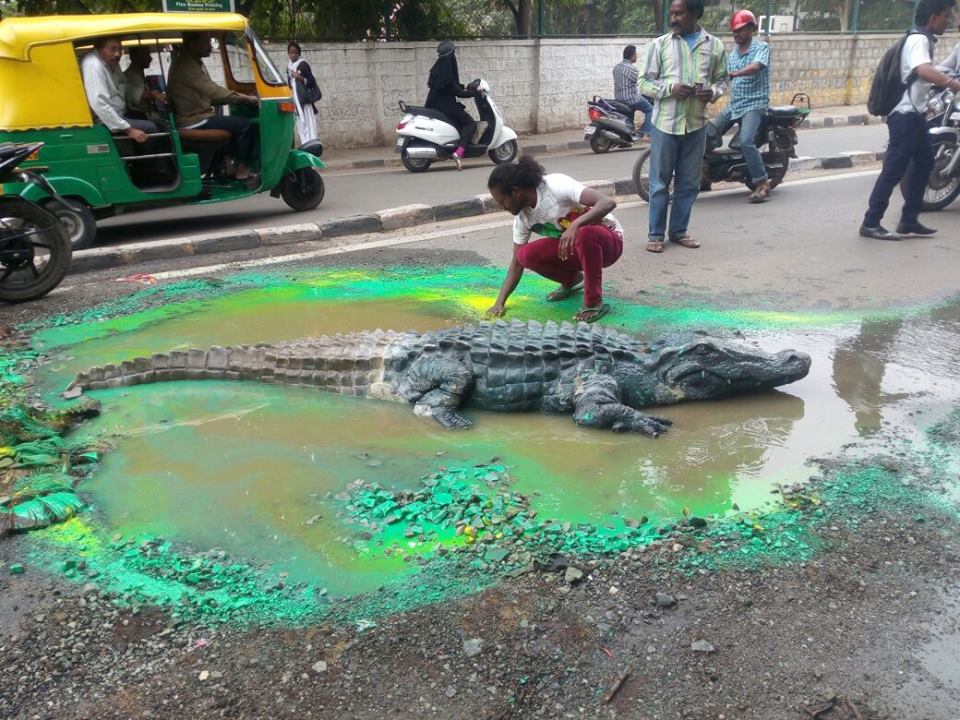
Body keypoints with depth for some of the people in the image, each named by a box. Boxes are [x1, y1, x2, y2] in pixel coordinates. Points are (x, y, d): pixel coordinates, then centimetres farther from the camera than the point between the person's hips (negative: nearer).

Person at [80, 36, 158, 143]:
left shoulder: (112, 62, 7)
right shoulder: (93, 65, -22)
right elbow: (100, 105, -30)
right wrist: (128, 130, -29)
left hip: (118, 115, 10)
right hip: (105, 122, -10)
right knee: (150, 128, -18)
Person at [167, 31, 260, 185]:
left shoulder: (193, 63, 16)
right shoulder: (186, 64, -17)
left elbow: (209, 95, 15)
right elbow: (213, 92, -26)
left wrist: (242, 97, 3)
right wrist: (246, 98, -21)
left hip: (197, 117, 10)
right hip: (194, 122, -10)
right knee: (243, 125, -12)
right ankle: (242, 171, -4)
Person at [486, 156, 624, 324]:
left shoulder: (556, 185, -25)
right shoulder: (522, 215, -5)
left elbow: (608, 202, -34)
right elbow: (517, 263, 0)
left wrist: (575, 225, -47)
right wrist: (500, 302, -9)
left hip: (608, 240, -6)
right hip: (572, 248, 6)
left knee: (585, 234, -40)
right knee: (526, 255, -15)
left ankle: (594, 302, -22)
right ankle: (572, 280, 11)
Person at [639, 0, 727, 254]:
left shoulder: (714, 45, 7)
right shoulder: (659, 44, 1)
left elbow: (721, 79, 15)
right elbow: (644, 82, 1)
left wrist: (713, 92, -8)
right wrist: (670, 88, -16)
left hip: (696, 124, 3)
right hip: (665, 123, -2)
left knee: (689, 183, 9)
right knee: (660, 182, 2)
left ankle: (678, 231, 21)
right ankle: (655, 234, 11)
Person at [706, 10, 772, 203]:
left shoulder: (761, 47, -5)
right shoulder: (733, 54, 17)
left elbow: (756, 67, -26)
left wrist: (734, 74, -42)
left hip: (754, 103, -7)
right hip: (734, 104, 7)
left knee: (746, 141, -27)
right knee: (708, 134, -5)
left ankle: (763, 184, -20)